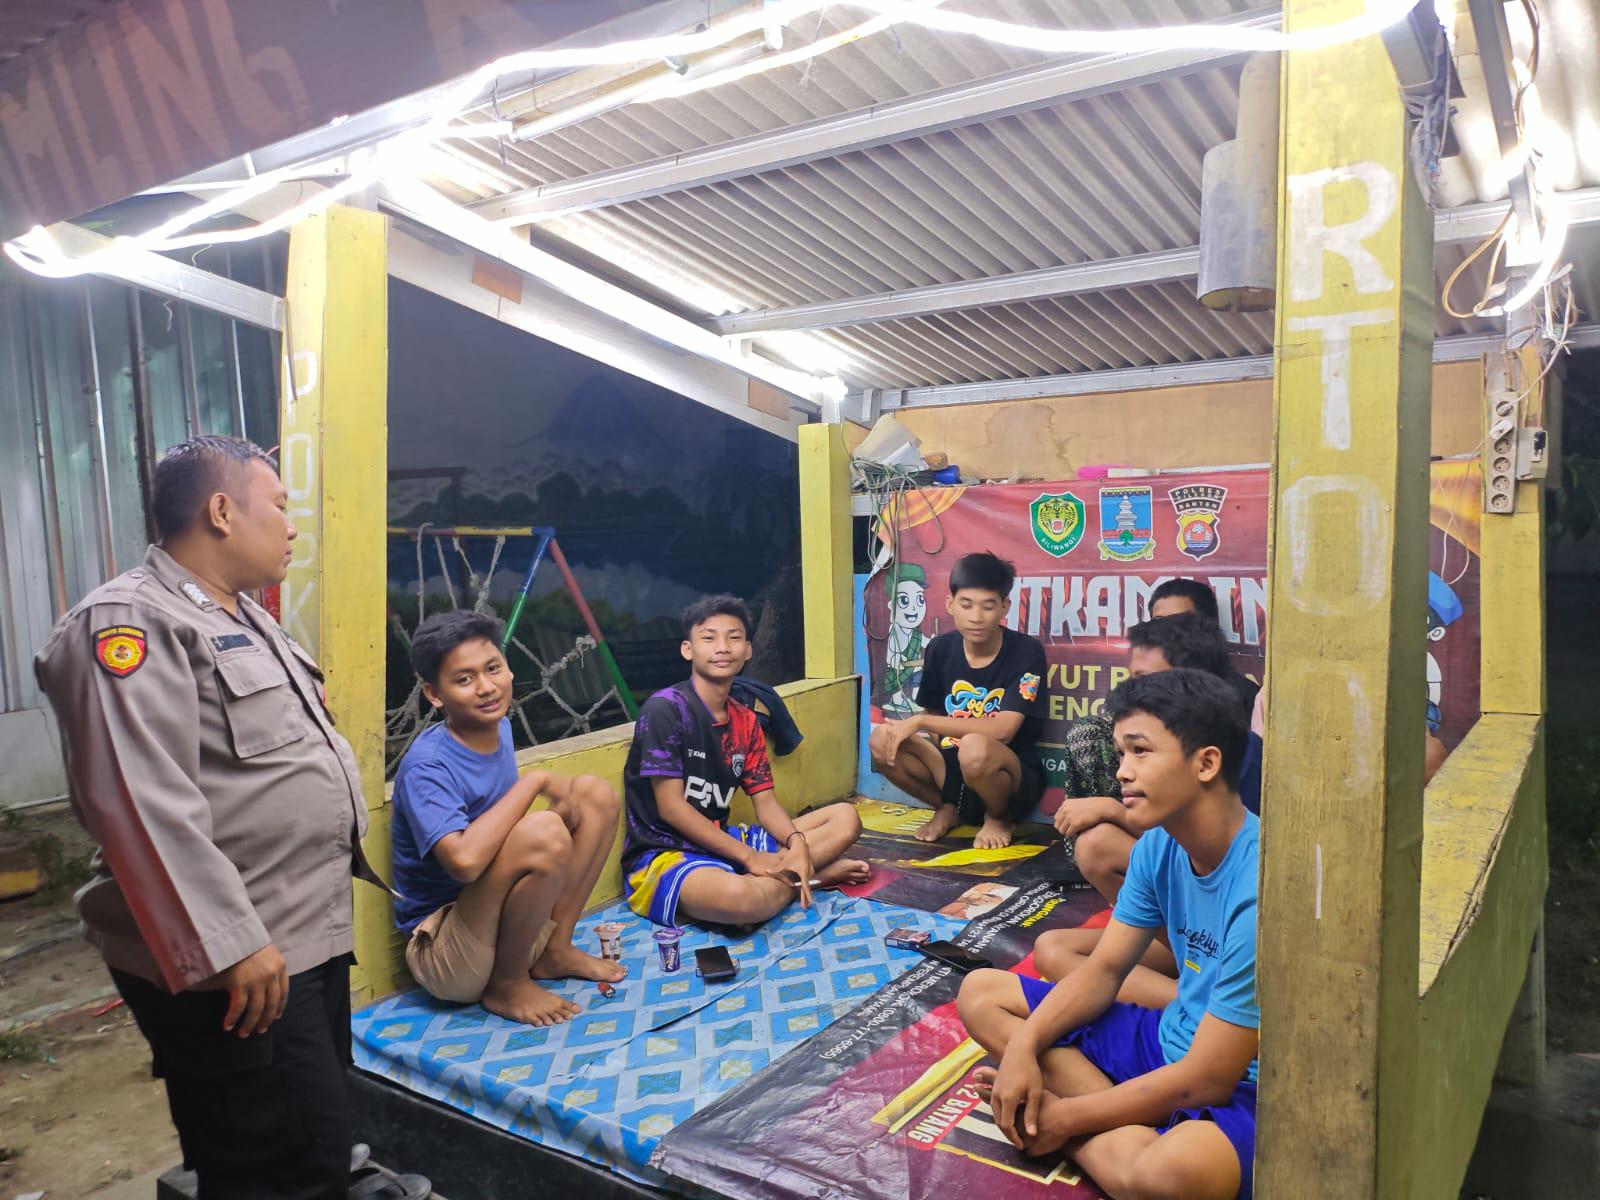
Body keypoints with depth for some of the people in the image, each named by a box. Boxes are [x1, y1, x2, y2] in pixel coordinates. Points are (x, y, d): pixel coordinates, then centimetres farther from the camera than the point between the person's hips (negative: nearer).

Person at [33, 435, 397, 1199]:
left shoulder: (245, 618, 15)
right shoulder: (130, 622, -17)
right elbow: (143, 805, -25)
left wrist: (366, 851, 27)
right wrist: (228, 943, -26)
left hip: (308, 935, 10)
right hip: (232, 962, -10)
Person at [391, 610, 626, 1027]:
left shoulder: (499, 727, 2)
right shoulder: (427, 766, -24)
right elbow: (464, 861, -40)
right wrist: (535, 781, -28)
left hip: (499, 922, 8)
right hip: (443, 956, -8)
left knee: (596, 794, 1)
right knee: (545, 833, -33)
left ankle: (555, 950, 5)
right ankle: (507, 984, -9)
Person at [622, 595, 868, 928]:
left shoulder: (746, 721, 8)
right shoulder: (665, 708, -14)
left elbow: (766, 802, 6)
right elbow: (671, 807, -17)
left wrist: (797, 843, -17)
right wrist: (749, 857, -18)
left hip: (723, 843, 8)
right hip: (664, 853, -7)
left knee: (845, 818, 3)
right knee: (739, 896, -40)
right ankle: (803, 876, -11)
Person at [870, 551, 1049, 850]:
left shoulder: (1026, 651, -15)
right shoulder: (940, 649, -2)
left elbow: (1002, 731, -24)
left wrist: (919, 721, -24)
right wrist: (910, 729, -12)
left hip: (1015, 777, -4)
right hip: (954, 768, 4)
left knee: (974, 749, -38)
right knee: (883, 740, -20)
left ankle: (998, 817, -4)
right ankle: (947, 808, 5)